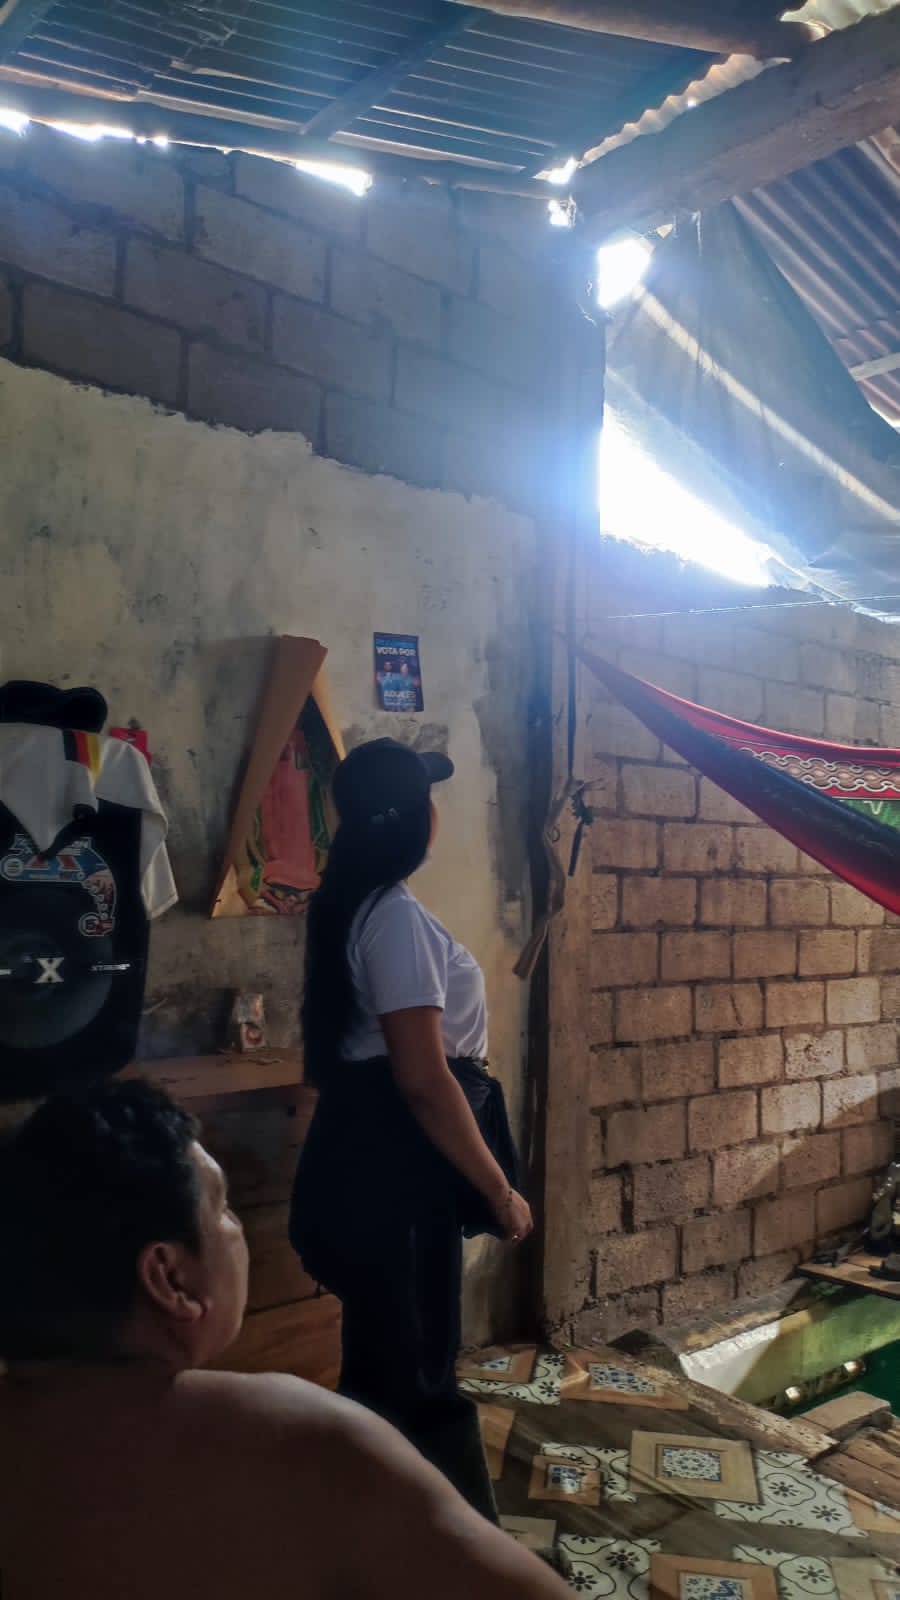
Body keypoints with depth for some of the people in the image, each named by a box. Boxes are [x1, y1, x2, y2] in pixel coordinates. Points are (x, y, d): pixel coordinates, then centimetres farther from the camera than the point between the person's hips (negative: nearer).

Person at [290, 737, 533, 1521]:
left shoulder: (353, 905, 10)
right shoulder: (397, 916, -21)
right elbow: (423, 1080, -25)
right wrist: (500, 1189, -16)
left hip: (369, 1152, 10)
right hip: (392, 1163, -10)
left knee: (389, 1359, 23)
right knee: (408, 1369, 5)